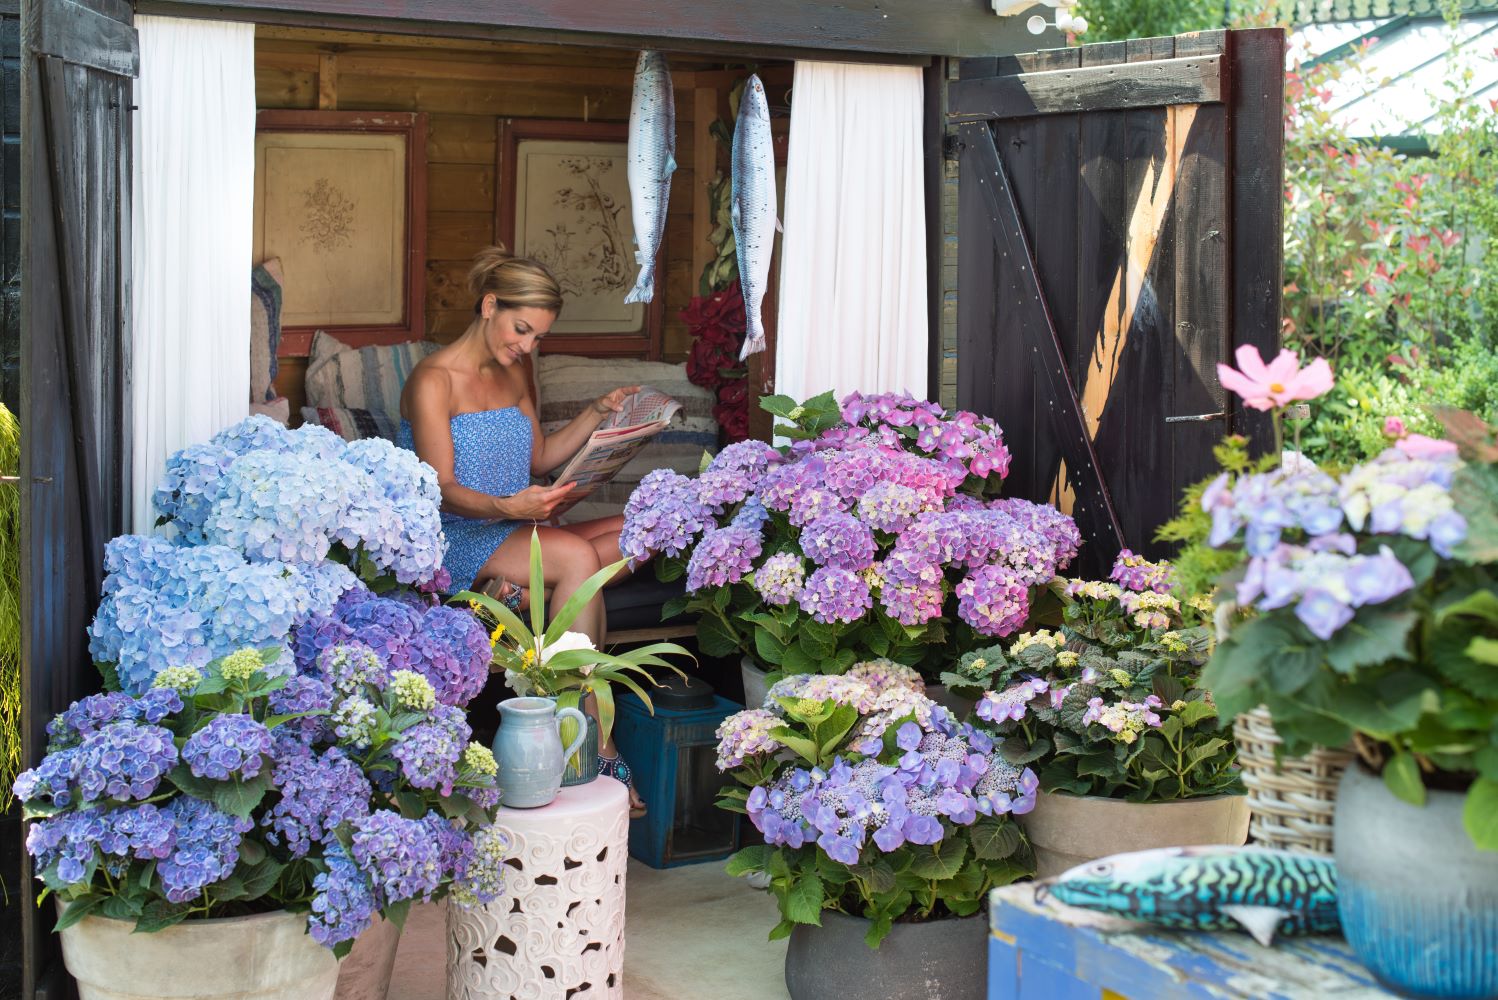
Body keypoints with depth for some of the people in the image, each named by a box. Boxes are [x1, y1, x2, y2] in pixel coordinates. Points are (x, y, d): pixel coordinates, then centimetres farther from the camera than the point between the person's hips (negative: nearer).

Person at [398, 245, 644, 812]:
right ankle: (596, 748, -32)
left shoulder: (516, 372, 15)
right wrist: (506, 507, -34)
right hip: (453, 540, -7)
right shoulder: (434, 380, -10)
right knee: (576, 555, -33)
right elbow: (441, 489, -16)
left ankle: (510, 596, -29)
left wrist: (598, 413, 7)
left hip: (513, 533, 8)